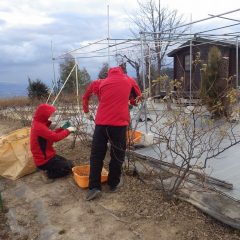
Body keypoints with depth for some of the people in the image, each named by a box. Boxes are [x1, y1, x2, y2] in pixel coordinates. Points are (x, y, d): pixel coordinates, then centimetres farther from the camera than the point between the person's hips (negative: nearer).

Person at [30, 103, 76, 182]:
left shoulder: (38, 124, 8)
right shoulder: (39, 127, -25)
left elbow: (50, 135, 13)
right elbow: (55, 137, -29)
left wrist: (61, 129, 2)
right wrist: (67, 130, -15)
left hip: (45, 157, 10)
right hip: (44, 160, -10)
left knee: (68, 163, 16)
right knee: (69, 167, -5)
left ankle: (47, 171, 9)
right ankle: (48, 174, -3)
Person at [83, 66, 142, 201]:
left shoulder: (103, 83, 16)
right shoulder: (129, 80, 13)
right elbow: (139, 95, 28)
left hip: (101, 122, 2)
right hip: (119, 123, -2)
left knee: (96, 155, 9)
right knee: (117, 155, 12)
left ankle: (94, 187, 9)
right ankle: (113, 184, 24)